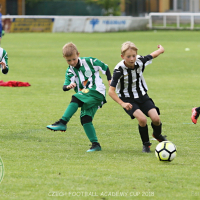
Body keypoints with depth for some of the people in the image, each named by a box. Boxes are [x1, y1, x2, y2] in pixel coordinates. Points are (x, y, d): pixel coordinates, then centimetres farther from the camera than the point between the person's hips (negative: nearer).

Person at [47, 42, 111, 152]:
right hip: (86, 99, 6)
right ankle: (95, 144, -4)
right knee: (85, 119, -10)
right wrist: (68, 86, -26)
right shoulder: (70, 71, 8)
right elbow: (64, 87, -3)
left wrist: (110, 80, -2)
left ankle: (62, 123, -31)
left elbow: (105, 68, 9)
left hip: (97, 92, -6)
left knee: (75, 99, -27)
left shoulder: (89, 61, -2)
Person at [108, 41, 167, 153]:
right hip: (128, 99, -4)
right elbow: (111, 91, -24)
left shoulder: (140, 62, -14)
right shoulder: (119, 70, -25)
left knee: (155, 118, -14)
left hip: (142, 96, 4)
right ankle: (146, 144, -1)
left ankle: (158, 135, 22)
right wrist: (122, 104, -34)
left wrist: (161, 49, 29)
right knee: (142, 119, -27)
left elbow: (152, 56, 10)